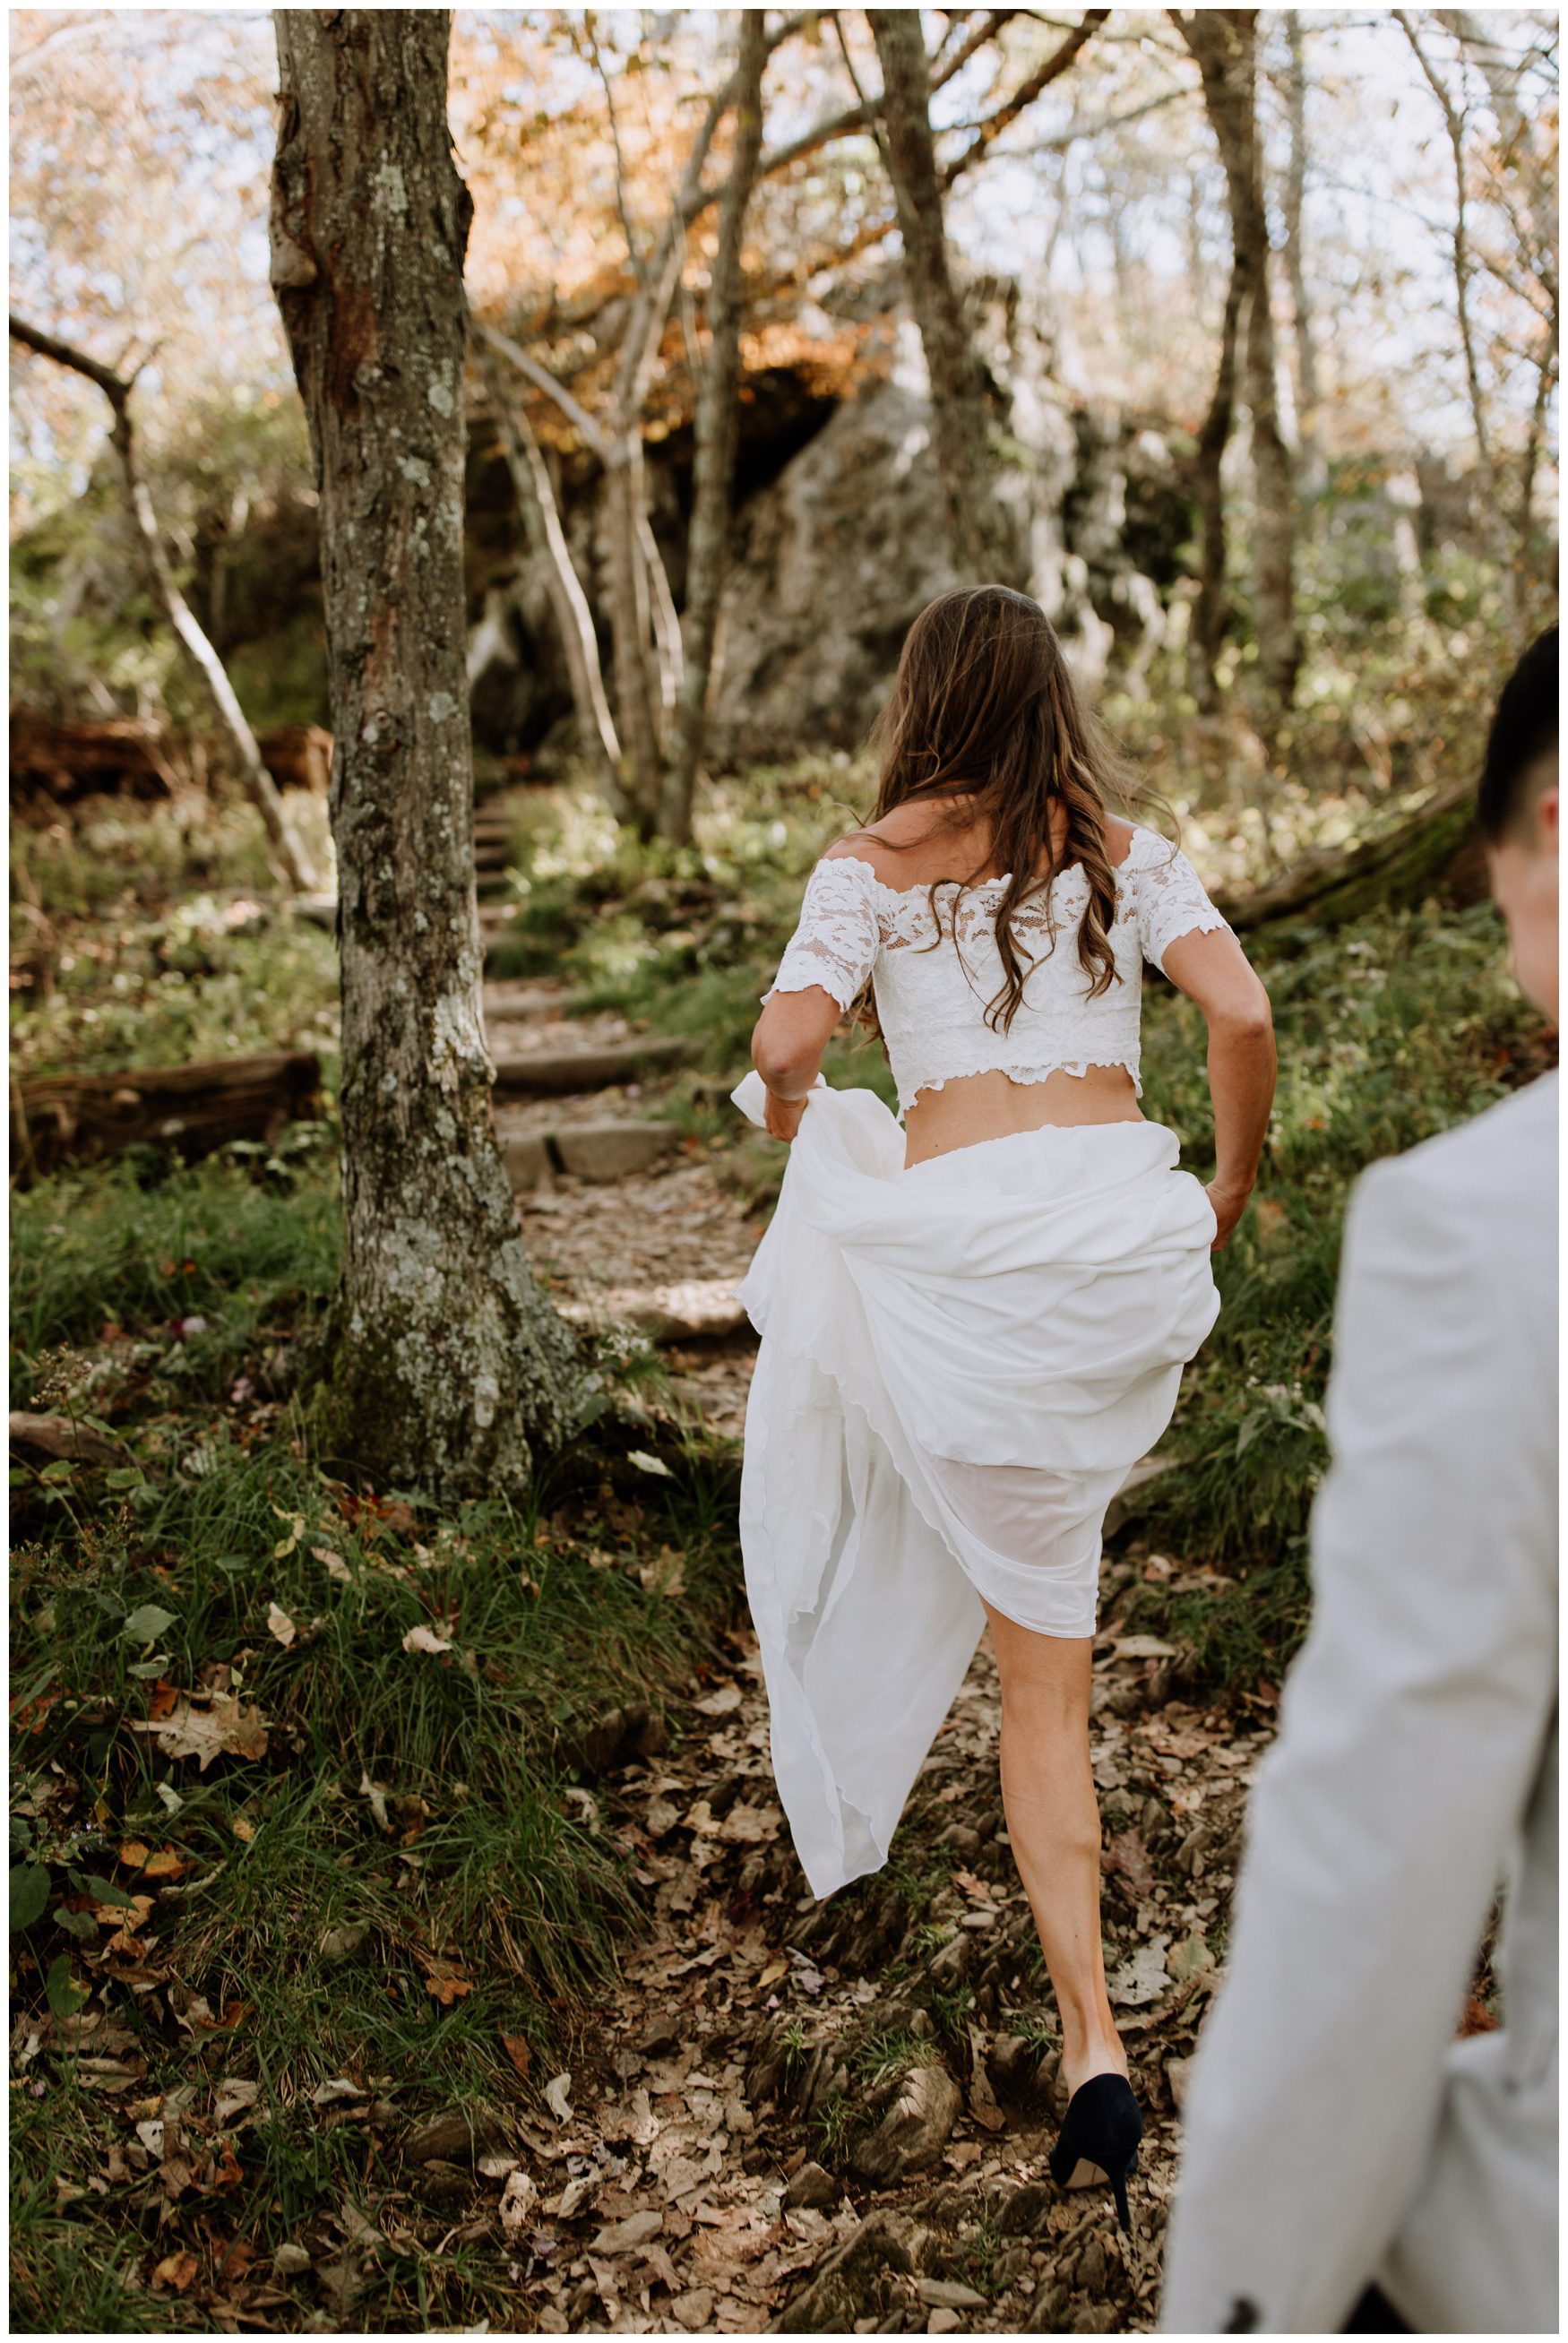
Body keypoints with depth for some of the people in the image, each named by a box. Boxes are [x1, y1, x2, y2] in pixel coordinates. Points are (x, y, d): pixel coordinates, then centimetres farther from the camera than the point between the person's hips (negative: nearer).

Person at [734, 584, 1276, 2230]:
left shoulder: (874, 865, 3)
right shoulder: (1123, 853, 9)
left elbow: (786, 1045, -11)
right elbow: (1242, 1011, -4)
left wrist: (786, 1117, 14)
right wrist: (1232, 1186, 12)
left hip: (967, 1254, -3)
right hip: (1124, 1221, 3)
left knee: (1044, 1673, 14)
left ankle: (1094, 2047, 20)